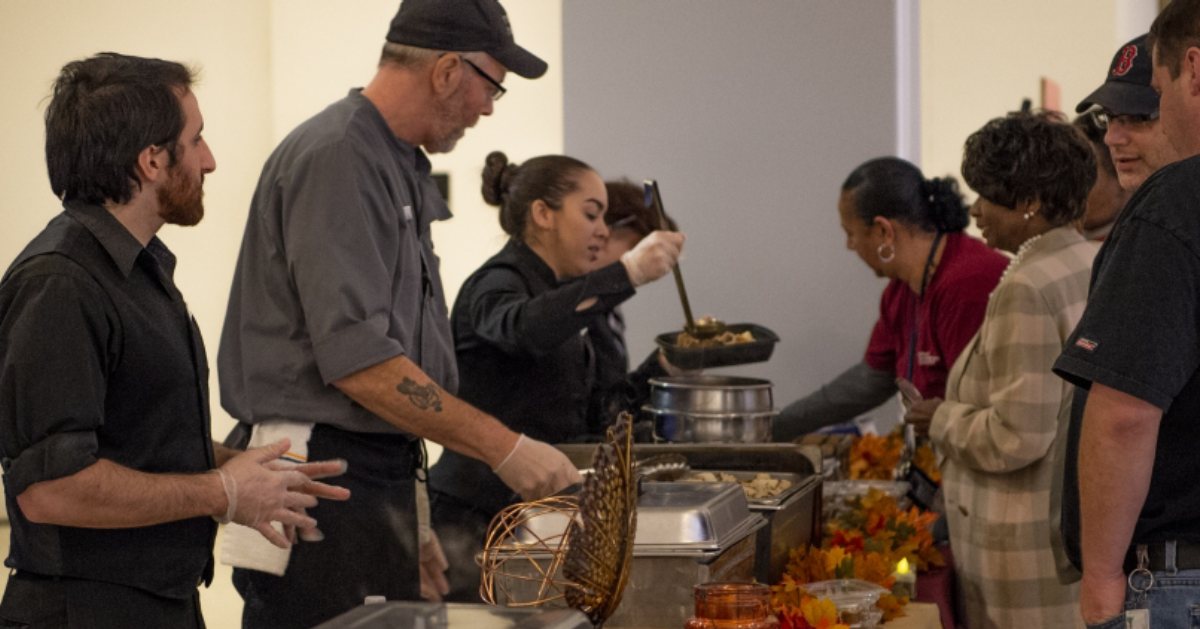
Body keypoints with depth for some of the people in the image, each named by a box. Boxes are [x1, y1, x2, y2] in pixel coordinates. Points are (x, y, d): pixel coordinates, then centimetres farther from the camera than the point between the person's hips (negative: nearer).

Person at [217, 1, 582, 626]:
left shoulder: (398, 169, 18)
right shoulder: (336, 157, -13)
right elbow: (356, 360, -21)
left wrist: (408, 523, 23)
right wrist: (504, 448, -18)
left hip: (377, 484, 10)